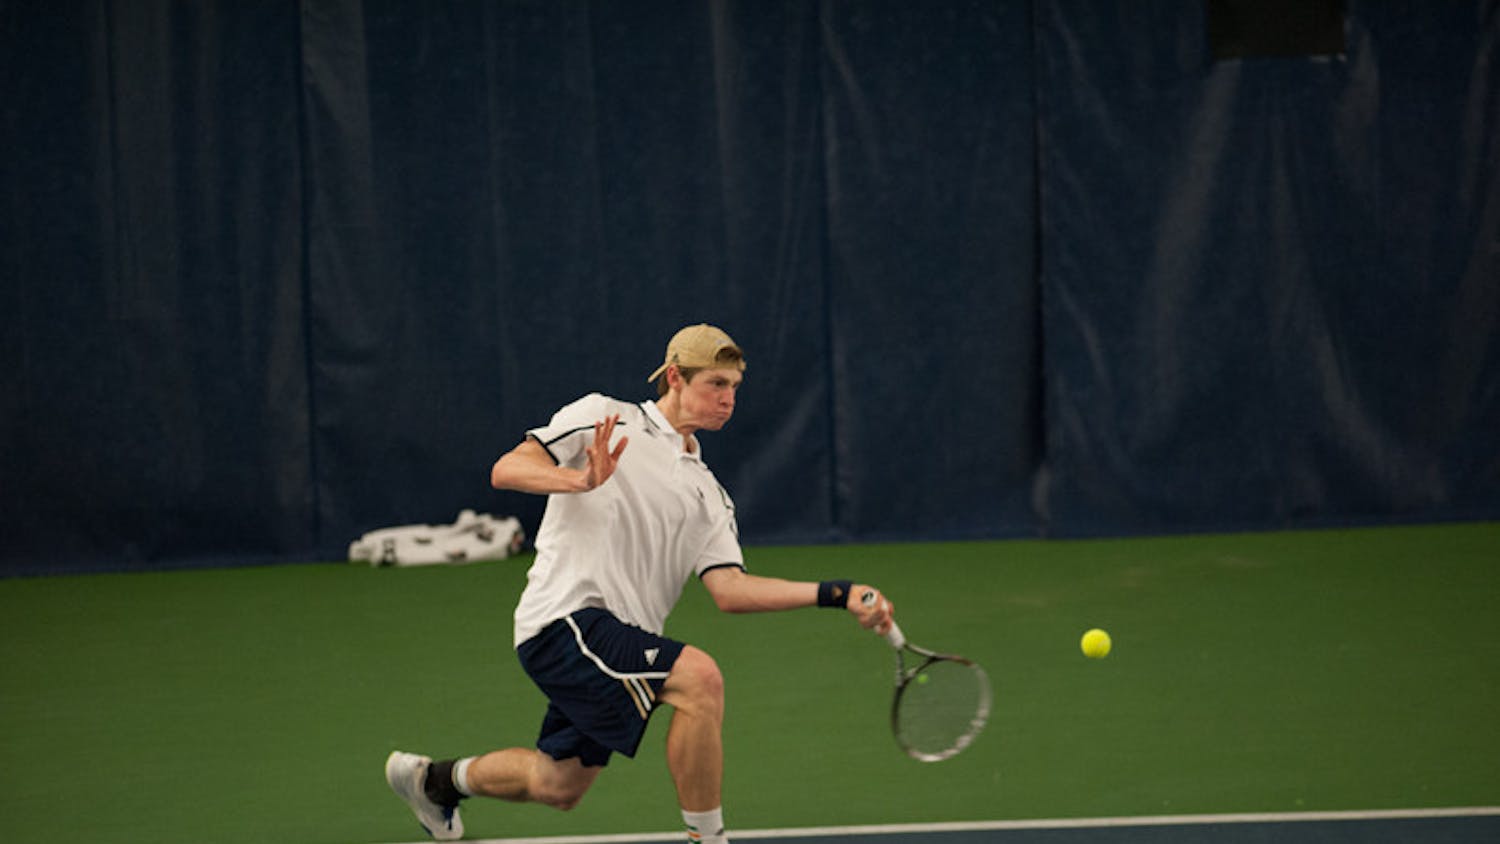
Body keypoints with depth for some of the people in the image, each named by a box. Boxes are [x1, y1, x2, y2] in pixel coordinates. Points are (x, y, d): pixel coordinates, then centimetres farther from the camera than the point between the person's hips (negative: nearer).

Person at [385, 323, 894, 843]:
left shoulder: (708, 495, 19)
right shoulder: (602, 420, 3)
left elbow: (729, 589, 4)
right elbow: (505, 470, -7)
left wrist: (835, 595, -7)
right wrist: (581, 480, -27)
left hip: (621, 642, 8)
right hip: (567, 616, -8)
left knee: (559, 787, 15)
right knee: (699, 678, -27)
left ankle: (434, 779, 42)